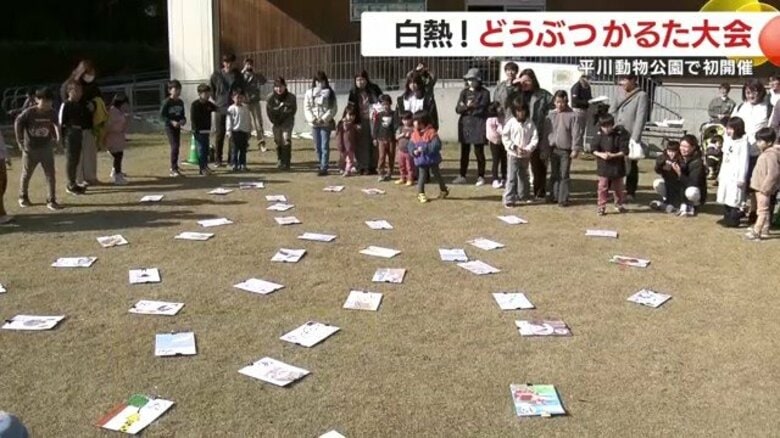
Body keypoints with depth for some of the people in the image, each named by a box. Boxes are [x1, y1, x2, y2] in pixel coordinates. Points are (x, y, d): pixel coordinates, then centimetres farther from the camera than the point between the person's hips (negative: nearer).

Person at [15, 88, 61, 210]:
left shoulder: (52, 113, -7)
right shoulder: (29, 113, -15)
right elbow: (18, 123, -3)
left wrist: (55, 138, 2)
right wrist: (20, 141, -3)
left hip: (46, 149, 2)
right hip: (30, 149, -2)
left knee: (50, 175, -1)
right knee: (26, 175, 14)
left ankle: (51, 200, 6)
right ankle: (23, 197, 35)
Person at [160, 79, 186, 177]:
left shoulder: (180, 102, 7)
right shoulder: (167, 102, -12)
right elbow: (161, 115, -14)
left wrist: (183, 120, -4)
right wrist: (171, 122, -23)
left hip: (177, 127, 7)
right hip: (169, 127, -7)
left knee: (177, 146, 15)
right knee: (174, 146, -14)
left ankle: (173, 166, 32)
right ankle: (174, 169, -12)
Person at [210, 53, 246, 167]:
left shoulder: (238, 75, 2)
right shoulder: (217, 75, 1)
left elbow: (243, 89, 10)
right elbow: (211, 88, 11)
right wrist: (216, 99, 6)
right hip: (220, 108, -1)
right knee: (219, 134, 1)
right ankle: (218, 159, 7)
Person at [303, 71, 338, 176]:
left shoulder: (330, 93, 1)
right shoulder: (309, 93, 8)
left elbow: (334, 108, -4)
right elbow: (306, 107, 4)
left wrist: (324, 118, -13)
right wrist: (312, 118, -10)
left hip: (326, 123, -3)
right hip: (314, 124, 3)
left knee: (325, 146, -6)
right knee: (317, 146, 9)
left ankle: (324, 168, -5)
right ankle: (320, 165, 21)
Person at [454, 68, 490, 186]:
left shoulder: (484, 93, -1)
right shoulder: (464, 92, 10)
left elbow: (482, 108, -11)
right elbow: (458, 109, 1)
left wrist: (468, 107, -6)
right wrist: (468, 107, -17)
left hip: (478, 125, -4)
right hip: (465, 124, 4)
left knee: (479, 151, 0)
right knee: (464, 151, 9)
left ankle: (480, 177, 9)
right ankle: (462, 176, 16)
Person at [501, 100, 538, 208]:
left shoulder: (530, 123, -3)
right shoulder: (511, 122, -8)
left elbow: (535, 138, -3)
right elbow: (505, 137, -6)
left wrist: (528, 149, -16)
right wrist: (514, 147, -15)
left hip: (526, 155, 3)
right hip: (513, 154, -3)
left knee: (523, 176, 18)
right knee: (512, 177, -7)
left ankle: (523, 195, 33)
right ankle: (509, 199, -5)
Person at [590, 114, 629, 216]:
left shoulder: (620, 135, -10)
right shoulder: (599, 135, -3)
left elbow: (624, 151, -13)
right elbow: (594, 149, -4)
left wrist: (613, 155, -25)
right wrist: (600, 154, -23)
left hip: (617, 167, -1)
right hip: (603, 167, 1)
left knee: (619, 188, 14)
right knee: (602, 187, 0)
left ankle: (619, 205, 32)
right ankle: (601, 207, 8)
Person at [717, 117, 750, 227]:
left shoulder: (743, 142, -13)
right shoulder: (728, 141, 12)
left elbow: (744, 162, -15)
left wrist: (741, 178, -18)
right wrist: (721, 173, 21)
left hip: (736, 175, -9)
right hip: (726, 174, 9)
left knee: (734, 198, -7)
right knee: (725, 196, 14)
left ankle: (734, 219, -1)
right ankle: (727, 217, 25)